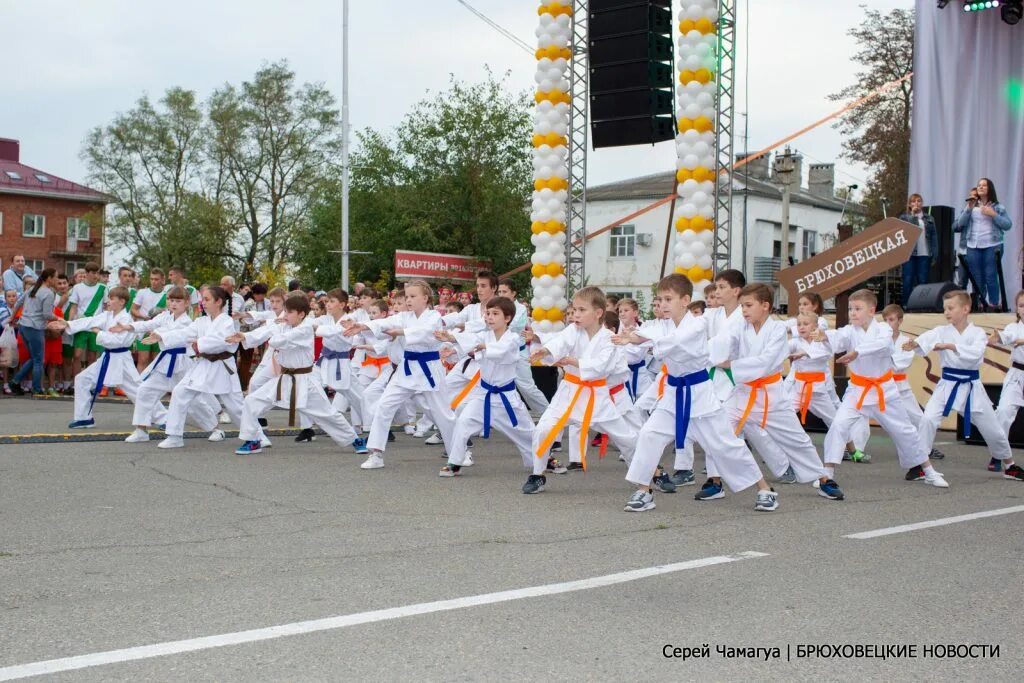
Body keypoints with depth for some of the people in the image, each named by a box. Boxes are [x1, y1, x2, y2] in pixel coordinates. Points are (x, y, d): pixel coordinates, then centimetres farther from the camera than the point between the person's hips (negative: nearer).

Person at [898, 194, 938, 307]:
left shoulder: (929, 218, 13)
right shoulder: (904, 217, 8)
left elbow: (934, 237, 9)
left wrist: (934, 255, 1)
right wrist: (913, 214, -7)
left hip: (924, 254, 1)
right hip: (909, 253, -1)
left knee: (923, 280, 0)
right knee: (908, 280, -3)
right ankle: (906, 305, 2)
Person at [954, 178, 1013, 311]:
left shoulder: (998, 207, 5)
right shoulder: (971, 206, 13)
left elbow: (1008, 225, -1)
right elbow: (960, 224, 5)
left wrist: (993, 215, -11)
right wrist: (969, 208, -6)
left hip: (992, 246, -3)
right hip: (973, 247, 3)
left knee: (991, 277, -9)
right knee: (977, 278, 4)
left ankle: (994, 304, -6)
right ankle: (979, 304, 9)